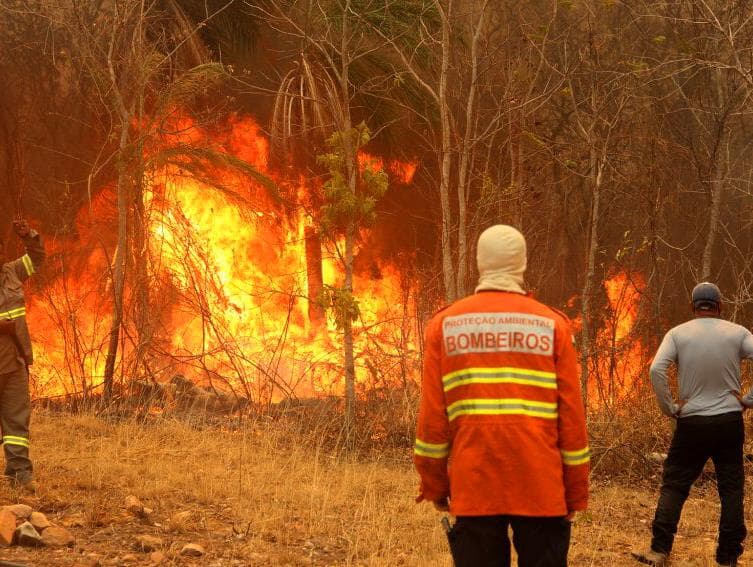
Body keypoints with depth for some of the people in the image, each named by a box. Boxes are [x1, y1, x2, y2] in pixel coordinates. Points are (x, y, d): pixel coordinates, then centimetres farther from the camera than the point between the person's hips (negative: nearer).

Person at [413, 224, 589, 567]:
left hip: (473, 487, 1)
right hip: (541, 488, -1)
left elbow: (432, 415, 2)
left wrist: (434, 484, 11)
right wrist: (576, 492, 7)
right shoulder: (552, 326, 1)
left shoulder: (445, 325, 4)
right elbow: (571, 414, 1)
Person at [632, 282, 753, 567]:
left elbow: (656, 370, -14)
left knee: (674, 485, 8)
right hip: (730, 422, 0)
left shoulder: (678, 334, -2)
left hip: (692, 423, 0)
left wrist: (669, 408, -4)